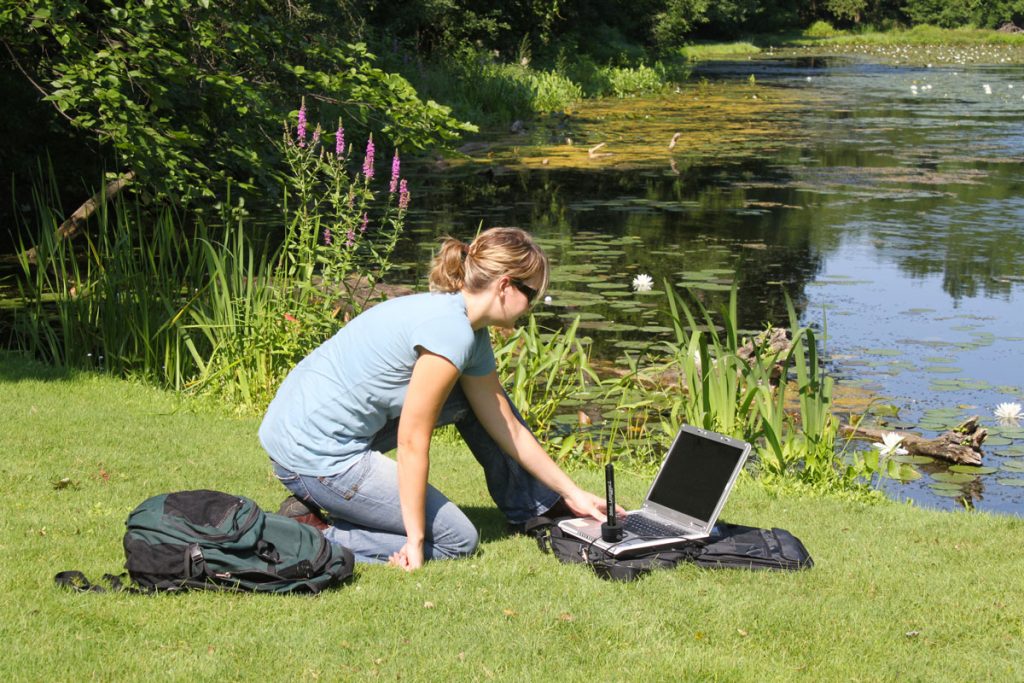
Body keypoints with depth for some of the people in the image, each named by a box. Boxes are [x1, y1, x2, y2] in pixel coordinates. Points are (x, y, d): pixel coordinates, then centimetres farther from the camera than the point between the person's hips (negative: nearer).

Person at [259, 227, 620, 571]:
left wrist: (572, 493, 20)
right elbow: (412, 443, -20)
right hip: (317, 456, -10)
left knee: (476, 398, 14)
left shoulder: (472, 333, 9)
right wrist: (415, 539, -13)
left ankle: (535, 505, 28)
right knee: (456, 540, 0)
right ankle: (311, 539, -3)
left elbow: (508, 428, 16)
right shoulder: (451, 332, -22)